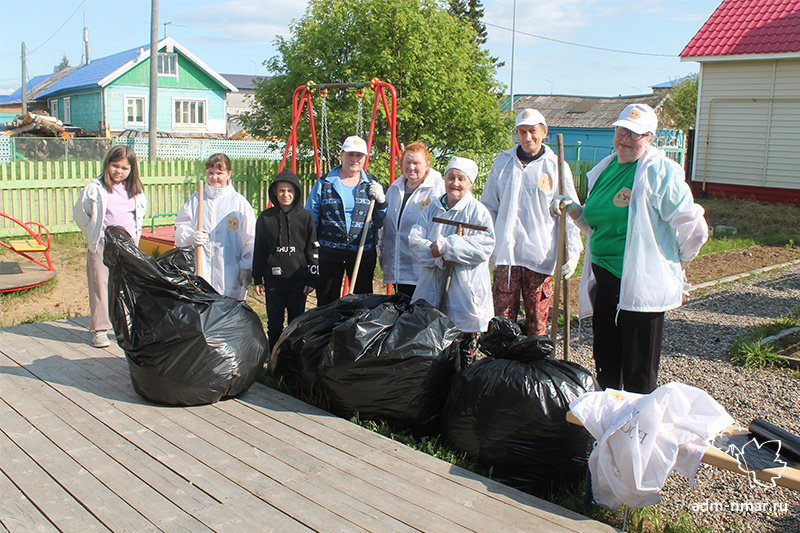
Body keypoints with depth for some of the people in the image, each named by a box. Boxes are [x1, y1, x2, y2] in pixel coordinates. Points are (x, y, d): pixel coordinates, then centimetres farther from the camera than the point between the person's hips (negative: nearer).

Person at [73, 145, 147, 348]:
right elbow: (79, 213, 6)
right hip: (102, 246, -3)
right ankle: (99, 330, 8)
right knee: (101, 285, 0)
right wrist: (94, 235, 6)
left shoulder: (137, 191, 8)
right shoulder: (95, 189, -3)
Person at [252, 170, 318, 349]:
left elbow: (313, 250, 2)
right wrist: (257, 279, 6)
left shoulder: (305, 217, 1)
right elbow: (258, 250, 8)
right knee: (274, 324, 7)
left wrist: (312, 279, -1)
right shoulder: (265, 217, 5)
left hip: (298, 279, -1)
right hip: (273, 279, 1)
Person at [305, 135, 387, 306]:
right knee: (326, 304, 6)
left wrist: (381, 201, -8)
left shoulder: (372, 184, 8)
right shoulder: (324, 183, 5)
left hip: (363, 254, 1)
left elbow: (381, 223, 10)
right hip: (329, 254, -1)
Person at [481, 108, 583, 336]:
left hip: (541, 256, -1)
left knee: (537, 321, 5)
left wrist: (572, 251, -5)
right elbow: (488, 206, 15)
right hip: (506, 254, 1)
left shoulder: (556, 166, 4)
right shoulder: (503, 162, 9)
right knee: (502, 318, 2)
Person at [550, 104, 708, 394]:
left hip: (640, 283, -7)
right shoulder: (606, 168, 12)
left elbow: (693, 228, -11)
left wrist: (674, 264, 3)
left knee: (638, 373, 3)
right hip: (604, 277, 7)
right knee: (605, 362, 17)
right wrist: (572, 209, 3)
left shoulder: (661, 172, -11)